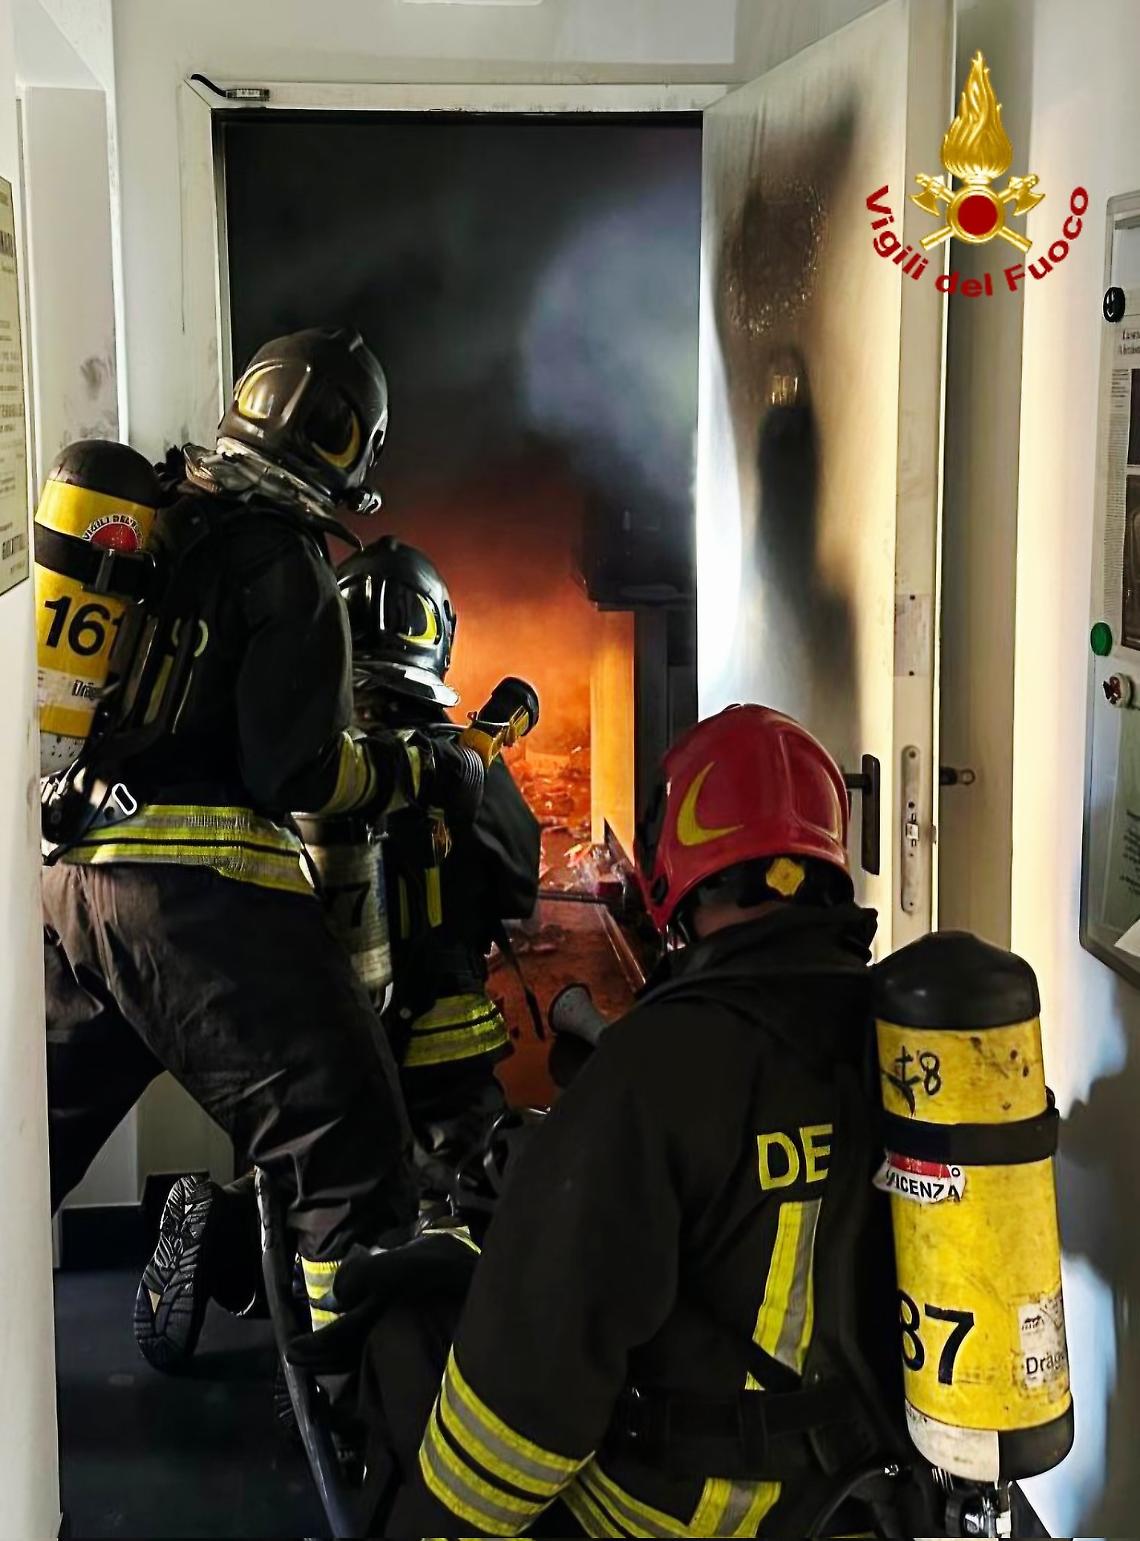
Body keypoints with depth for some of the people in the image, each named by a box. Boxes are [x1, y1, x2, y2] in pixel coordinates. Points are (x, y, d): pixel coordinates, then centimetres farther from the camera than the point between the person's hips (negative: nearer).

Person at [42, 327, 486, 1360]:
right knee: (347, 1141, -3)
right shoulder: (287, 563, -7)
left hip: (69, 874, 8)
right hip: (202, 888, -8)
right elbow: (298, 770, -12)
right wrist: (424, 770, -1)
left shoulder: (148, 524, 15)